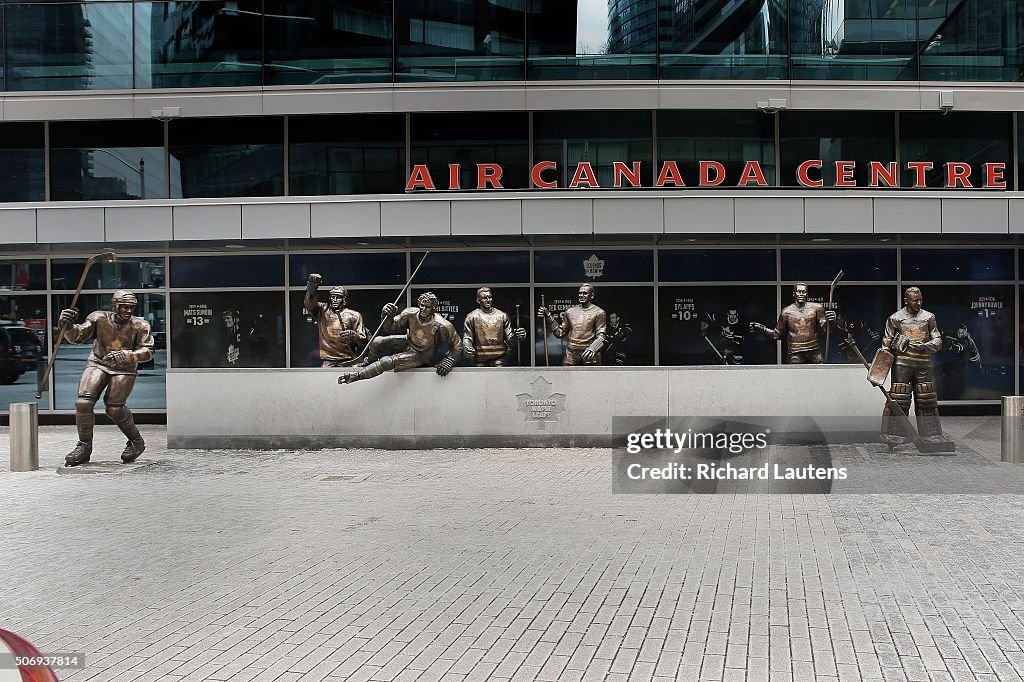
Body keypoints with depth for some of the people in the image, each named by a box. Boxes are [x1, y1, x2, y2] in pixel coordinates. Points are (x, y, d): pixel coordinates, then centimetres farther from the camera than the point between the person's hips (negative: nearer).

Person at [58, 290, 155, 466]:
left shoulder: (140, 326, -10)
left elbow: (148, 351, -14)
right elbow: (77, 336, -8)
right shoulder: (99, 319, -7)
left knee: (114, 408, -13)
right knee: (83, 402, -14)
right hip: (98, 364, 2)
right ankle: (84, 447, 1)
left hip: (124, 370, -2)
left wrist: (126, 356, -30)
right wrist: (68, 326, -30)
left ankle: (136, 442, 10)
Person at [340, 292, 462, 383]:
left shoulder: (442, 326, -29)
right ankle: (369, 364, 19)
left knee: (388, 361, -23)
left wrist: (448, 362, -30)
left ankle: (356, 375, -7)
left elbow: (457, 346, -18)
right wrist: (388, 316, -28)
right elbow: (392, 326, -7)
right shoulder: (411, 313, -19)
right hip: (408, 342, 5)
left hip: (421, 356, -4)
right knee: (377, 342, -14)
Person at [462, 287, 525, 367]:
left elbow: (509, 336, 9)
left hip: (499, 358, 1)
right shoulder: (472, 317, 2)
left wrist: (515, 335, -15)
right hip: (480, 359, 0)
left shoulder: (502, 316, 7)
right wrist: (467, 347, -20)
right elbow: (467, 337, 2)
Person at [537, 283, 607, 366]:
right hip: (571, 352, 4)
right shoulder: (570, 312, 12)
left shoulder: (598, 313, 0)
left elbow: (601, 336, -6)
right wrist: (548, 317, 7)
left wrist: (592, 349, -26)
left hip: (589, 354, -4)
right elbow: (560, 333, 16)